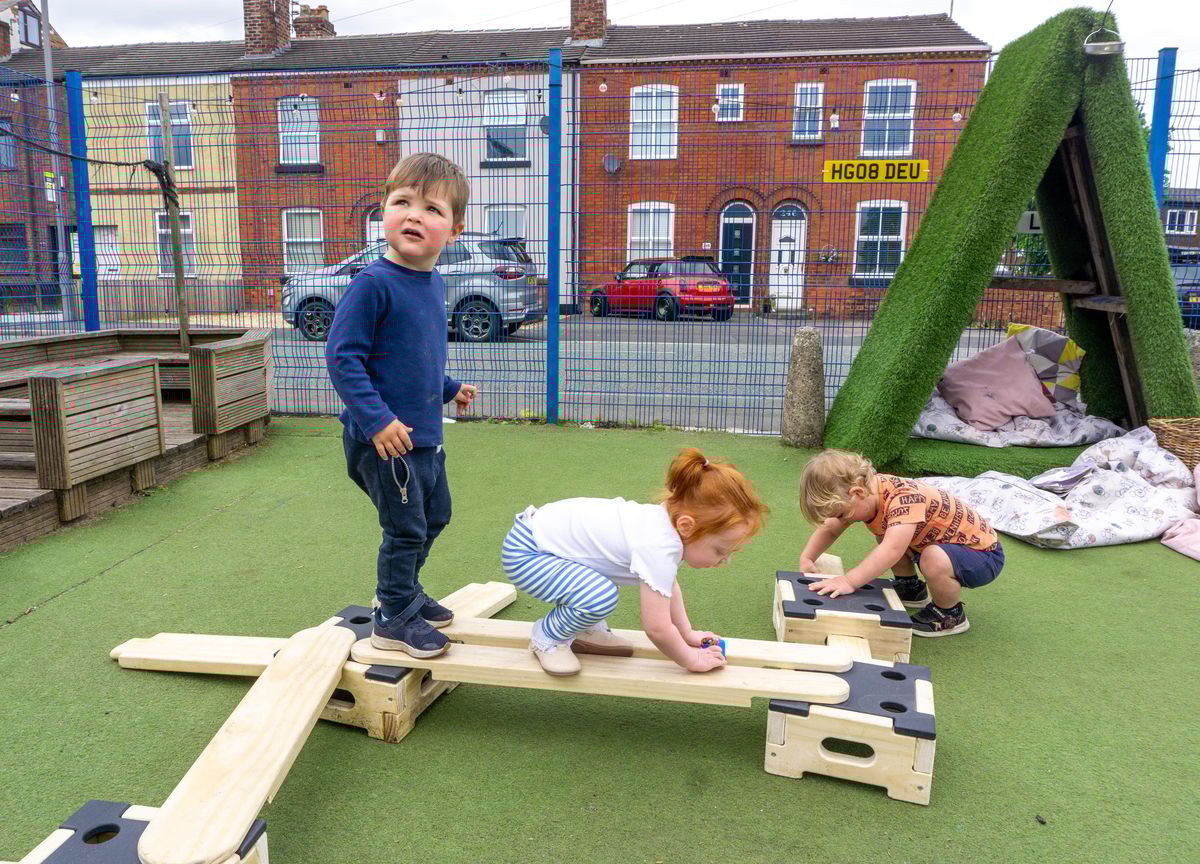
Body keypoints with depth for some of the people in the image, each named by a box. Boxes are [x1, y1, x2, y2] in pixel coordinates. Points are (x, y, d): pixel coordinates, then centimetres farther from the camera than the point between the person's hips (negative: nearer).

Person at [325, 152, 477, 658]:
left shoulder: (434, 284, 7)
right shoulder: (373, 284, -19)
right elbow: (342, 357, -21)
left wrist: (449, 389, 26)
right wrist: (377, 419, -27)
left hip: (425, 435, 9)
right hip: (384, 439, -9)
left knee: (436, 516, 22)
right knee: (406, 529, 1)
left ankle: (405, 593, 42)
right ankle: (393, 620, 21)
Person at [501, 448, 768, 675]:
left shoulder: (668, 516, 0)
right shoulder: (660, 548, -30)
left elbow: (669, 585, 19)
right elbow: (656, 628, -23)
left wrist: (687, 634, 21)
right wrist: (692, 660, -7)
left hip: (544, 526, 10)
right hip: (523, 554, -10)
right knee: (601, 597, -28)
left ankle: (585, 630, 28)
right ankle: (548, 638, -1)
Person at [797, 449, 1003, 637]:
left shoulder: (904, 499, -35)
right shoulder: (868, 489, -9)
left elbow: (892, 551, -49)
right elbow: (830, 529, -1)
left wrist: (849, 581, -52)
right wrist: (807, 558, -15)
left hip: (984, 553, -8)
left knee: (935, 560, -37)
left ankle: (951, 614, -7)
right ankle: (910, 588, 25)